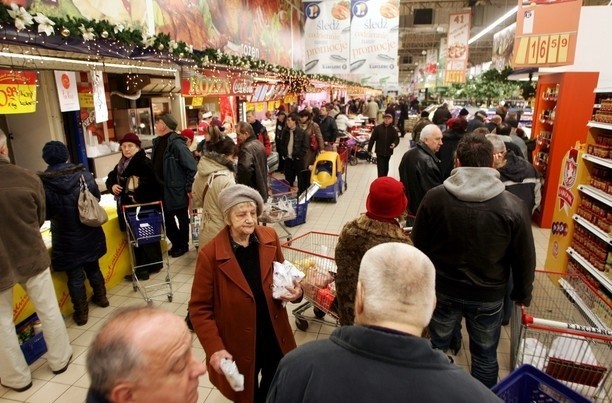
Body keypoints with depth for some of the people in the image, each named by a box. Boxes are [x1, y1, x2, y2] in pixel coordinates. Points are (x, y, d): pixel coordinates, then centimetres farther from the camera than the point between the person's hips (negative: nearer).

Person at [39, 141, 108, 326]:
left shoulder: (44, 183, -16)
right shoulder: (84, 174, -10)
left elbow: (45, 213, -9)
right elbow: (97, 197, 1)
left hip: (66, 238, -3)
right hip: (89, 234, 3)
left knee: (75, 276, 10)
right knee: (93, 267, 23)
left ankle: (81, 313, 21)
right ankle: (101, 297, 38)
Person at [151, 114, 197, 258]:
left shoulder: (176, 143, -19)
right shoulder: (158, 142, 7)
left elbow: (191, 167, -20)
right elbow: (155, 165, 16)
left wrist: (189, 188, -18)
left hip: (176, 190, -8)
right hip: (162, 190, 8)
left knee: (182, 218, 11)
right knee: (167, 219, 17)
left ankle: (183, 245, 27)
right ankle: (176, 243, 34)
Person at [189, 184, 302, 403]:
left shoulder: (270, 238, -8)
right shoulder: (210, 254, -19)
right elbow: (199, 308, -12)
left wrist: (295, 291, -14)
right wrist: (214, 349, -20)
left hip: (275, 340, 4)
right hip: (239, 347, -3)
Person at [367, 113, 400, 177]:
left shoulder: (393, 129, -2)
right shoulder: (378, 128, -7)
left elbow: (397, 139, -4)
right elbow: (372, 139, -5)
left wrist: (394, 144, -28)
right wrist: (369, 149, -4)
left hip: (388, 152, 3)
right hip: (379, 151, -3)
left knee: (386, 167, 19)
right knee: (380, 167, -10)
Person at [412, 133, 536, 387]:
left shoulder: (434, 197, -15)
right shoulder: (513, 207, -17)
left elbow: (418, 245, -4)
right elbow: (525, 258, -6)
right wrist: (523, 293, 11)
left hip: (443, 289, 1)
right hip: (489, 295, -1)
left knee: (437, 346, 21)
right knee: (485, 355, 20)